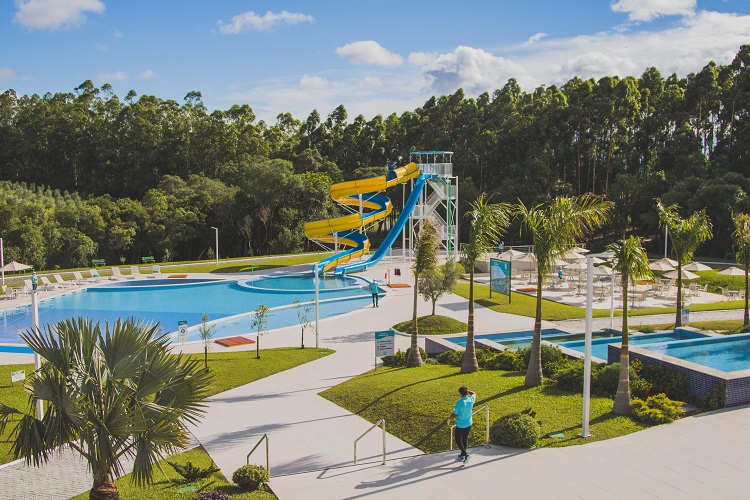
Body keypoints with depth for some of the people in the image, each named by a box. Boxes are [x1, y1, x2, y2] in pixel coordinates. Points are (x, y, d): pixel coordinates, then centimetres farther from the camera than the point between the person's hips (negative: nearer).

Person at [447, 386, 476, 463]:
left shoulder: (459, 403, -27)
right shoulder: (471, 400, -11)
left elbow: (454, 415, -20)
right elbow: (474, 393, 14)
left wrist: (449, 420, -2)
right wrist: (467, 390, 3)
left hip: (460, 425, -5)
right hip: (468, 424, 5)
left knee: (458, 440, 12)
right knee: (465, 439, 22)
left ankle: (465, 454, -2)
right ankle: (462, 455, 34)